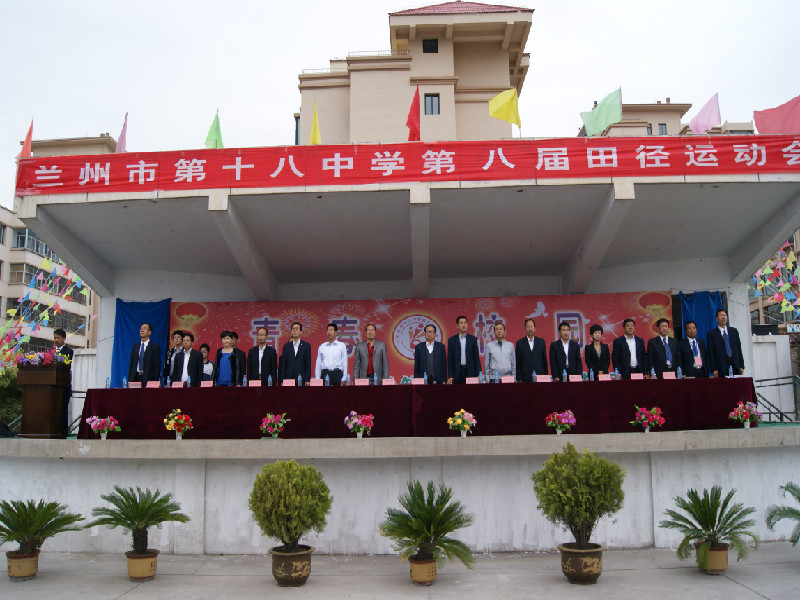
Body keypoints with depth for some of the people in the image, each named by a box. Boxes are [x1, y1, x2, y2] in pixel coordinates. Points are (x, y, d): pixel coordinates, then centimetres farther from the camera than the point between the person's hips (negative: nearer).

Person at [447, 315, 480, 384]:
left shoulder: (473, 339, 7)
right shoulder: (452, 340, 6)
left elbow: (477, 357, 6)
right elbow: (449, 359, 4)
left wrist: (478, 374, -1)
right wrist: (450, 376, -3)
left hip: (470, 372, 0)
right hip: (457, 373, 0)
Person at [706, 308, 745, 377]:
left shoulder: (734, 331, 16)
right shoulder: (711, 334, 4)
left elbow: (739, 349, 14)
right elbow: (711, 354, 0)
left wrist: (741, 366, 7)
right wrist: (713, 370, -8)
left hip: (735, 367, 3)